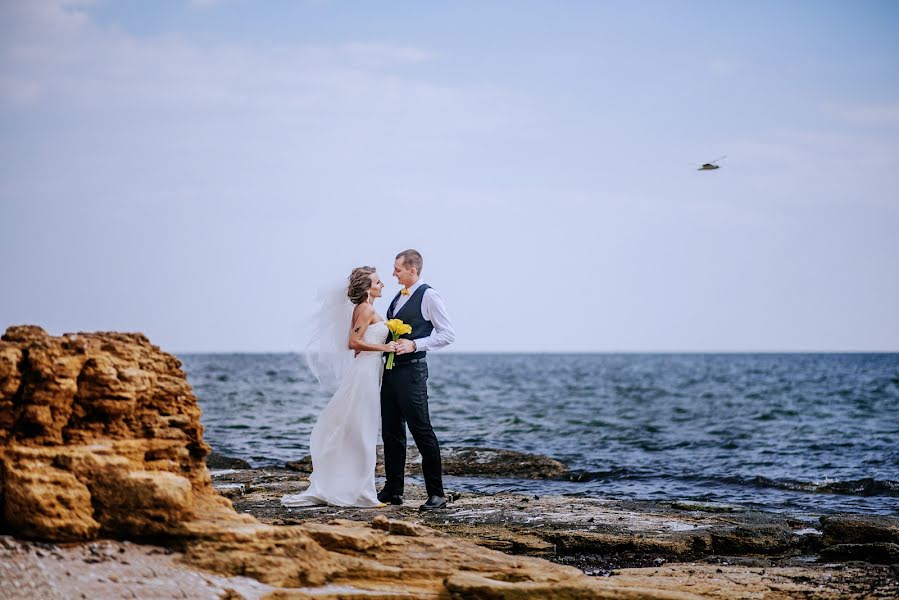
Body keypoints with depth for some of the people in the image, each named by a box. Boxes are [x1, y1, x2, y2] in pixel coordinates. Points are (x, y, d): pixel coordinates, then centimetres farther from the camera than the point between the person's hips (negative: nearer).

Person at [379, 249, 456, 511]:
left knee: (421, 430, -8)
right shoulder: (399, 297, 16)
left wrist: (414, 345, -19)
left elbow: (447, 334, -12)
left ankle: (436, 494, -3)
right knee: (391, 432, 12)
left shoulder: (429, 296, -9)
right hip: (391, 369, 9)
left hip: (411, 371, -9)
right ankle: (393, 490, 20)